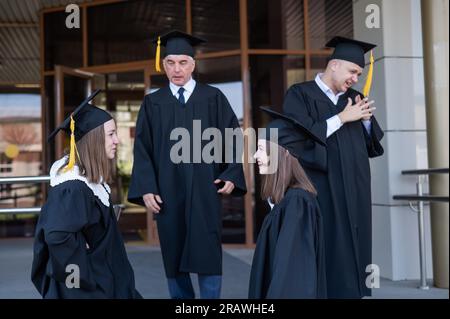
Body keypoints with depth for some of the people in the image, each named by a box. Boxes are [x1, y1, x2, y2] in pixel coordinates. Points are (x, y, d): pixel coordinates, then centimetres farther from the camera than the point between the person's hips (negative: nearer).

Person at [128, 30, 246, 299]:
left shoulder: (214, 98, 6)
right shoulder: (153, 103, 8)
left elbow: (233, 138, 4)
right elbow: (142, 150, 4)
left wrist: (232, 176, -8)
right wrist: (146, 188, -5)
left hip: (204, 191, -1)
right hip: (167, 193, 1)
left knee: (207, 255, 0)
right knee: (173, 257, 7)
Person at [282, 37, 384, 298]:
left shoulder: (353, 98, 15)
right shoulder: (300, 95, -1)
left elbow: (372, 143, 16)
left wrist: (367, 119, -4)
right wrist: (342, 117, -12)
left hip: (355, 192, 6)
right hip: (322, 191, -5)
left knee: (353, 251, 6)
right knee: (328, 254, -6)